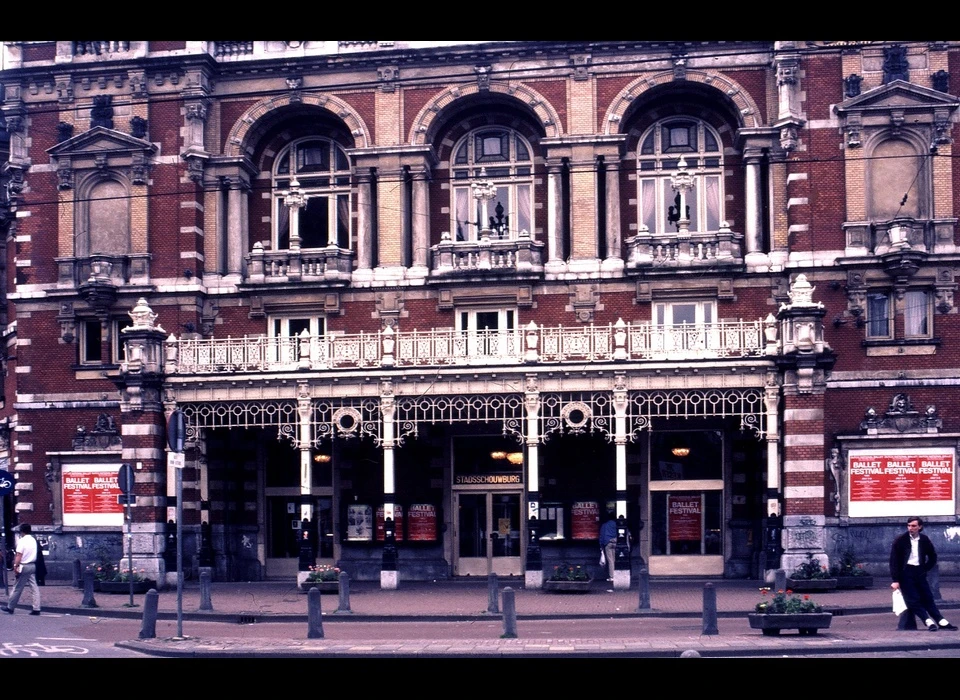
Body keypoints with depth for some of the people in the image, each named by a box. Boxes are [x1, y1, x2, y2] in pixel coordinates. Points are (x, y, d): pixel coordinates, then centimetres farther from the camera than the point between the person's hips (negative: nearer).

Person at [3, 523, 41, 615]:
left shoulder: (22, 541, -13)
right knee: (35, 588, 4)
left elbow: (19, 556, -18)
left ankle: (10, 607, 14)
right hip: (33, 565, 6)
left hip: (24, 566, -6)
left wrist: (15, 566, -15)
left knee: (17, 589, 4)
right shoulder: (34, 540, 8)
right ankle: (36, 608, 0)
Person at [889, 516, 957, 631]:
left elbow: (933, 557, 21)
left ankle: (941, 622, 0)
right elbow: (894, 560, -7)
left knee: (928, 598, 2)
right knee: (913, 600, -13)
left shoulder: (924, 540, 6)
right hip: (906, 572, -3)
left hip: (919, 572, 3)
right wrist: (895, 580, -13)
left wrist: (925, 569, 8)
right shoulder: (900, 540, -5)